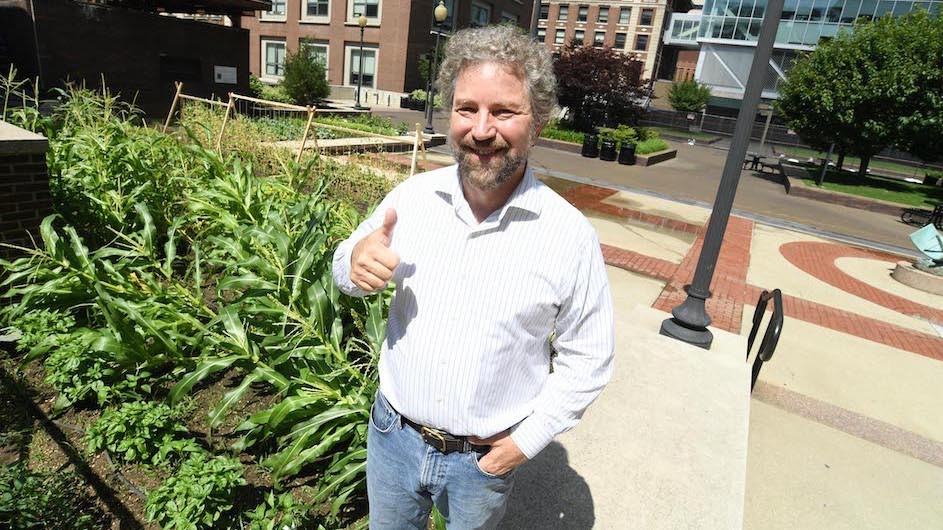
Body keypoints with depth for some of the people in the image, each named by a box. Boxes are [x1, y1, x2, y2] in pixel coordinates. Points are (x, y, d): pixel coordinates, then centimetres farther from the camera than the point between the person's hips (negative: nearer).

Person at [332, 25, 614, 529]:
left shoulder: (571, 236, -18)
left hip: (485, 460, -2)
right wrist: (356, 265, -20)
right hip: (393, 434, 3)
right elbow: (348, 266, 3)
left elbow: (586, 360, -7)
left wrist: (530, 438, -11)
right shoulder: (412, 196, -11)